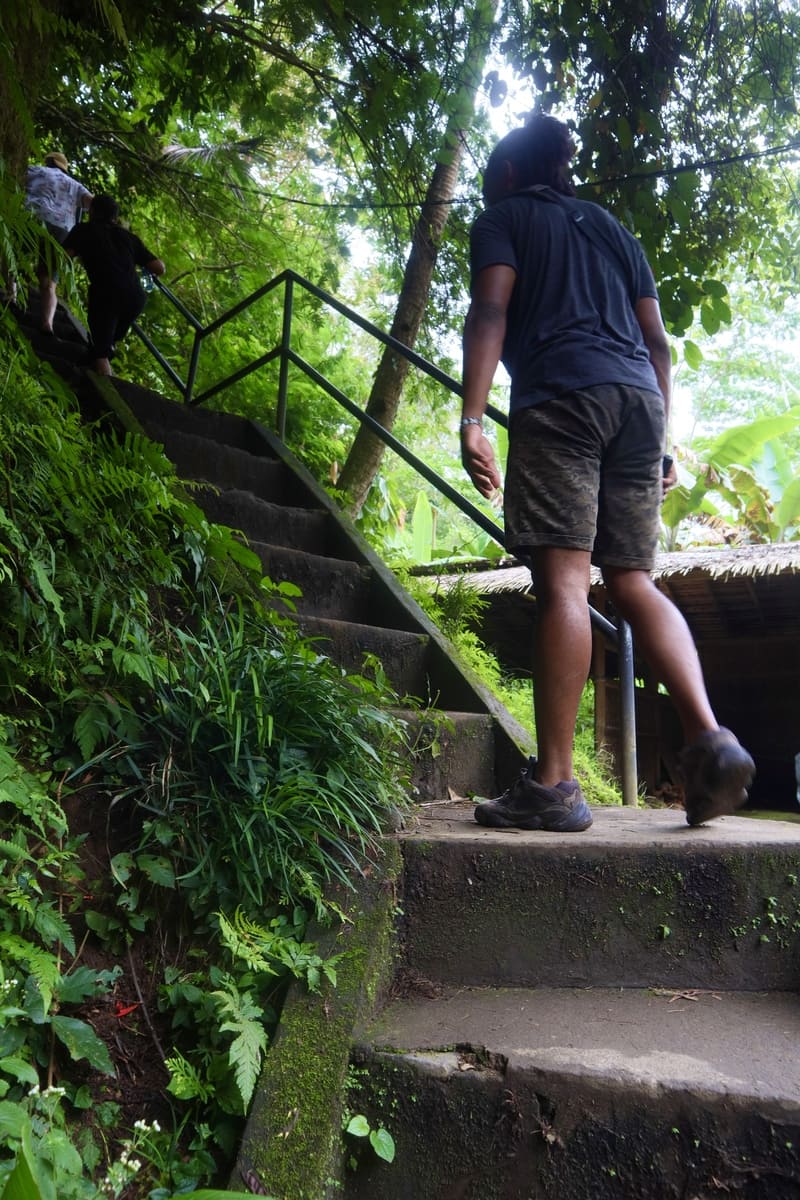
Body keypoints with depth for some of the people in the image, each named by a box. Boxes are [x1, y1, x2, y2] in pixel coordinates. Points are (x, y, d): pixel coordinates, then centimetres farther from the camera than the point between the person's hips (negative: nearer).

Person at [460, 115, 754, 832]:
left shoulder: (503, 217, 17)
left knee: (562, 580, -14)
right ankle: (710, 738, -9)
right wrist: (662, 441, 21)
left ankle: (553, 786, -15)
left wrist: (471, 417, -12)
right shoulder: (612, 228, 31)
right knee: (633, 582, 6)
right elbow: (657, 341, 22)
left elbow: (490, 313, -3)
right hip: (637, 397, 6)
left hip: (561, 396, -6)